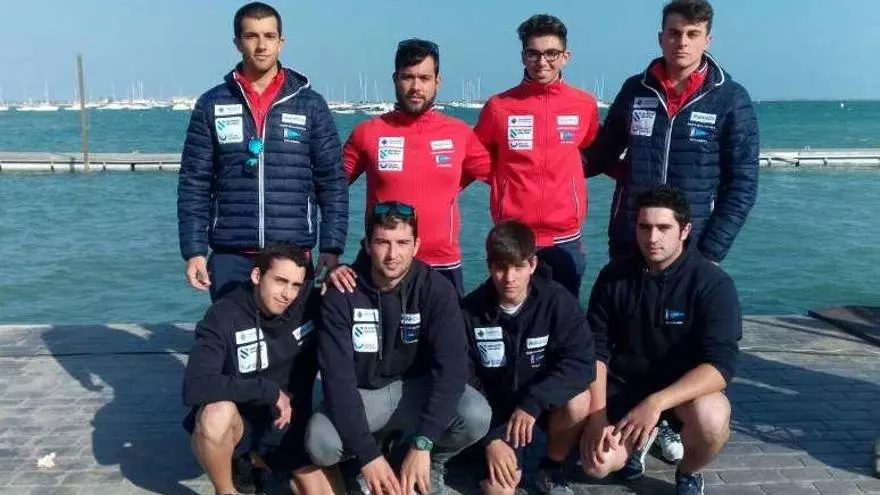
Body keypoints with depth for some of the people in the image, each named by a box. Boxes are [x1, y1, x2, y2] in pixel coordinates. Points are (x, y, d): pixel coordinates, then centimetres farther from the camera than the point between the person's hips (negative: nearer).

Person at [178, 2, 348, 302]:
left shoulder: (310, 105, 4)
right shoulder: (211, 105, 5)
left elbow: (332, 182, 3)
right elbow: (194, 184, 4)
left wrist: (332, 248, -5)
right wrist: (194, 251, -3)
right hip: (230, 256, 1)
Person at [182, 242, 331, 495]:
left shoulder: (309, 303, -12)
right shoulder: (224, 317, -22)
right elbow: (194, 388, -33)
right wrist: (269, 391, -29)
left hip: (288, 420, 3)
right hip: (238, 419, -3)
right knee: (216, 413, -36)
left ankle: (262, 458, 18)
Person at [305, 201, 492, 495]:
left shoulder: (436, 289, -16)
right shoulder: (341, 293, -17)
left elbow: (451, 365, -23)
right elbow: (337, 374, -21)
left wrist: (422, 444, -33)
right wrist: (366, 453, -29)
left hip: (417, 388, 0)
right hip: (361, 393, 0)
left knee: (476, 416, -29)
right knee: (320, 444, -30)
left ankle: (431, 463, 5)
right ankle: (381, 448, 5)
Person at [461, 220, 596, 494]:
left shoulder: (558, 302, -14)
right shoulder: (469, 312, -13)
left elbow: (581, 364, -22)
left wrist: (532, 403, -33)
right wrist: (490, 438, -20)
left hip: (544, 402, 1)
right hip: (494, 408, 0)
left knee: (578, 402, -32)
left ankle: (551, 469, -3)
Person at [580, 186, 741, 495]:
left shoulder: (713, 284, -16)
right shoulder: (614, 277, -6)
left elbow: (720, 364, -24)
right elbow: (596, 350, -4)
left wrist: (656, 403, -38)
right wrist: (598, 417, -17)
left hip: (684, 389, -2)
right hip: (623, 384, 2)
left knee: (711, 419, -35)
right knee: (597, 464, -20)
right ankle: (642, 435, 17)